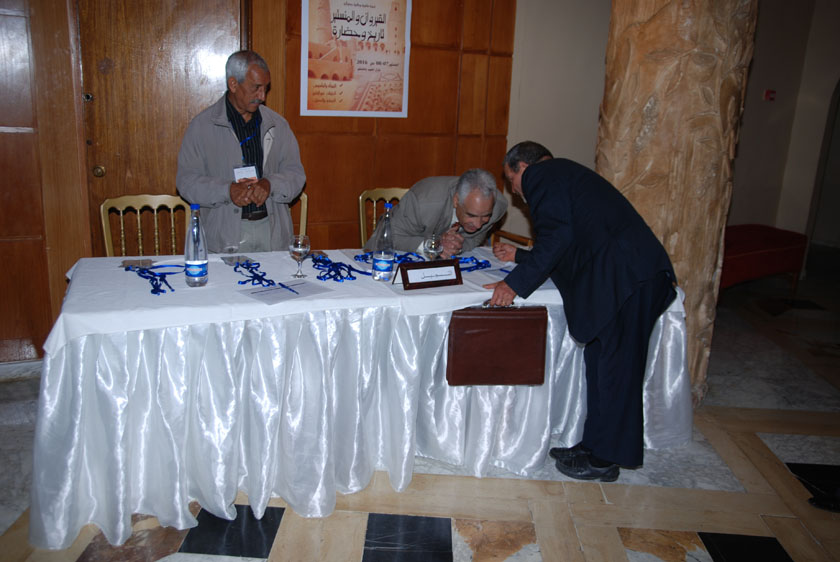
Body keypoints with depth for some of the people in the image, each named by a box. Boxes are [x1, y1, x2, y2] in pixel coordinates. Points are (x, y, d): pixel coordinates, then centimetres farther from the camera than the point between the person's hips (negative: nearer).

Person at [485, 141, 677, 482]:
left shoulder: (539, 175, 2)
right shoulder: (564, 174, 31)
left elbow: (557, 238, -13)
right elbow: (575, 246, 35)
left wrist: (516, 284, -10)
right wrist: (520, 256, 44)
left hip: (622, 277, -10)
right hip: (639, 272, 10)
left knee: (612, 367, -1)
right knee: (604, 363, 15)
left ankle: (602, 460, 11)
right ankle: (595, 445, 27)